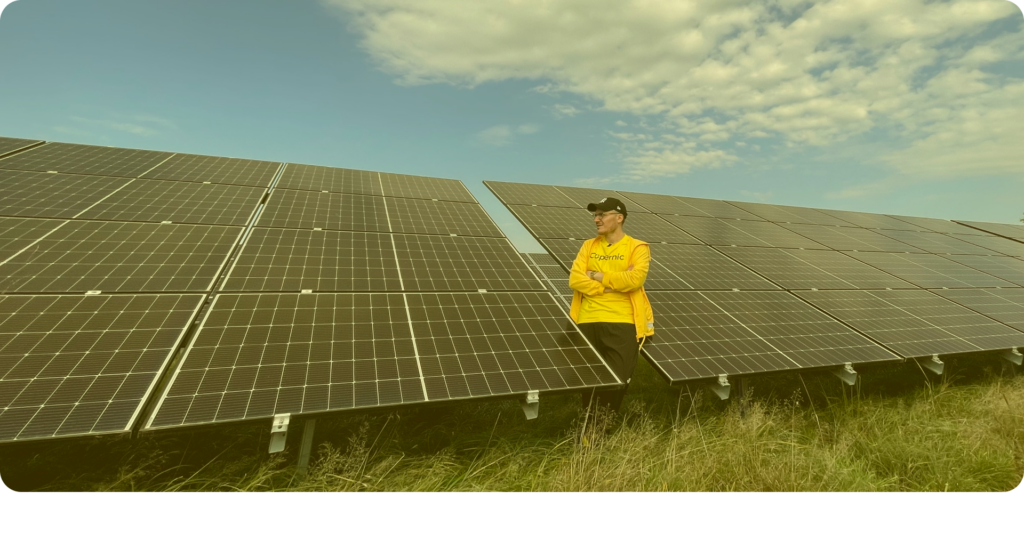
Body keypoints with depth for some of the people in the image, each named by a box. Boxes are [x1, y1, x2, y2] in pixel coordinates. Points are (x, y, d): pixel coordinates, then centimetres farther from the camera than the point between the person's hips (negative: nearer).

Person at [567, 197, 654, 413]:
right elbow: (575, 279, -2)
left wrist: (597, 276, -8)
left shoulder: (637, 247, 1)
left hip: (622, 323, -3)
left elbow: (634, 279, -16)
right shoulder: (589, 245, 11)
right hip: (588, 321, 3)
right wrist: (613, 285, -11)